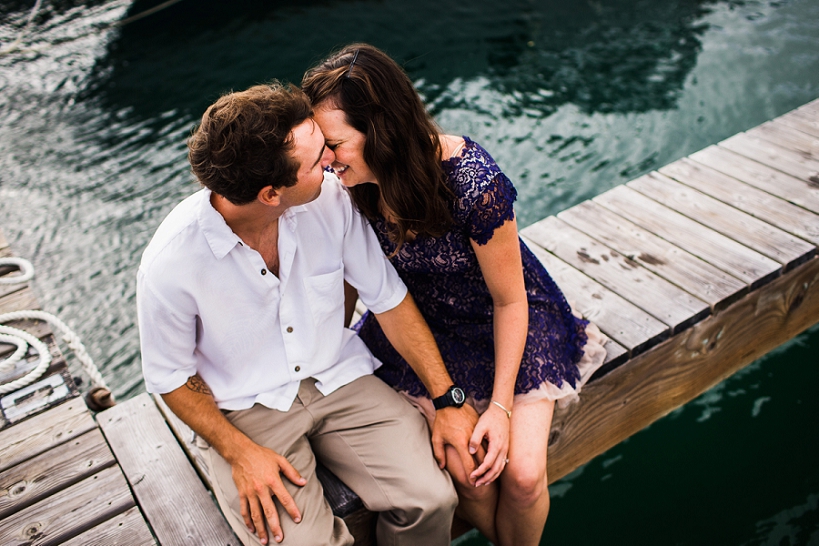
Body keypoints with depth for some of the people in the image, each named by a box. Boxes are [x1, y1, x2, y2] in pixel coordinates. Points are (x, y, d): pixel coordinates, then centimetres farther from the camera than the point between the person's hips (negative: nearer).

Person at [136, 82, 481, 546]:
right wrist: (238, 452, -16)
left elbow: (390, 299, -4)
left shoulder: (329, 198, -15)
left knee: (431, 499, -16)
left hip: (341, 379, 3)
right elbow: (172, 377, -5)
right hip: (246, 409, -2)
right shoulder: (170, 264, -22)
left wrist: (448, 397, -7)